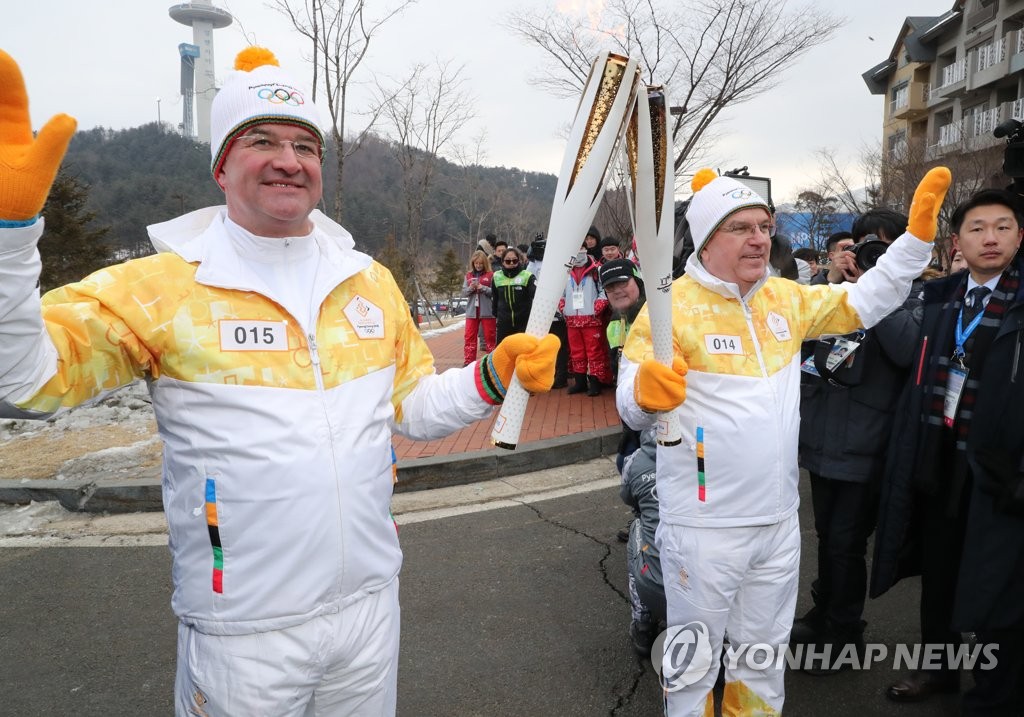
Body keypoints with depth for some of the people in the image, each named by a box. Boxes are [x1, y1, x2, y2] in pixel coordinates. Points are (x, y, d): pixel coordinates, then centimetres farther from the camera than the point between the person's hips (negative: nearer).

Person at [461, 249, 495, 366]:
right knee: (469, 337, 4)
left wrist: (484, 288, -21)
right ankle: (468, 362, 9)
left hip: (487, 311, -3)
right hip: (472, 311, 3)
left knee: (489, 336, 5)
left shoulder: (490, 275, -3)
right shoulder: (468, 275, 8)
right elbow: (463, 292, 6)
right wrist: (470, 288, -13)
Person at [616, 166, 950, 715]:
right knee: (695, 657, 12)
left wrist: (918, 234, 5)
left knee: (765, 652, 24)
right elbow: (630, 407, -17)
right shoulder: (672, 306, -15)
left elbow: (865, 301, 14)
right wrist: (647, 390, -41)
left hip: (779, 521, 6)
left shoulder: (787, 298, 5)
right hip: (702, 527, -6)